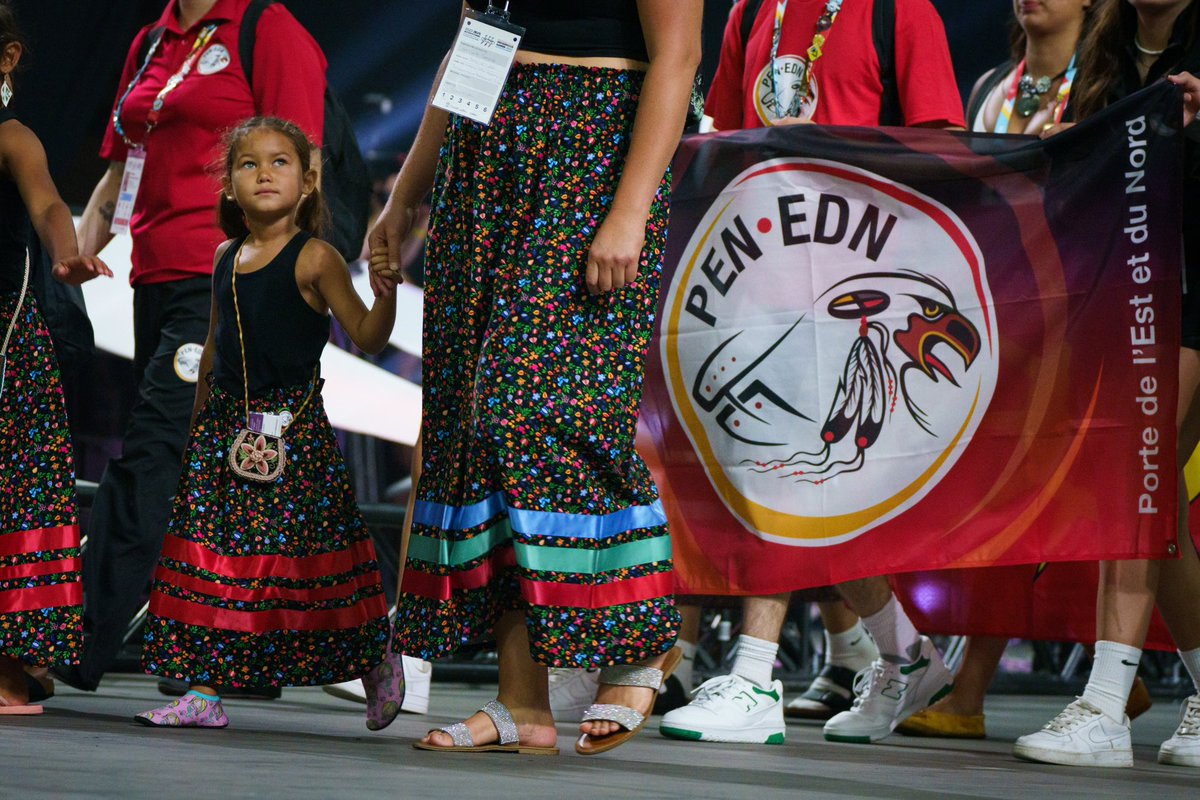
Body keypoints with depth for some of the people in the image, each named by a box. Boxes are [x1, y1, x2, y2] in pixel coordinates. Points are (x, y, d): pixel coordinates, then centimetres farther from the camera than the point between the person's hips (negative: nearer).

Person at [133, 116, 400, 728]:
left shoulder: (314, 259, -7)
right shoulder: (227, 257, 11)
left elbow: (367, 338, -7)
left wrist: (388, 293, -24)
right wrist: (198, 421, 23)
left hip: (293, 428, -5)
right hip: (228, 425, 5)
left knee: (309, 556, -3)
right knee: (212, 559, 0)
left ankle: (376, 668, 16)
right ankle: (203, 693, 4)